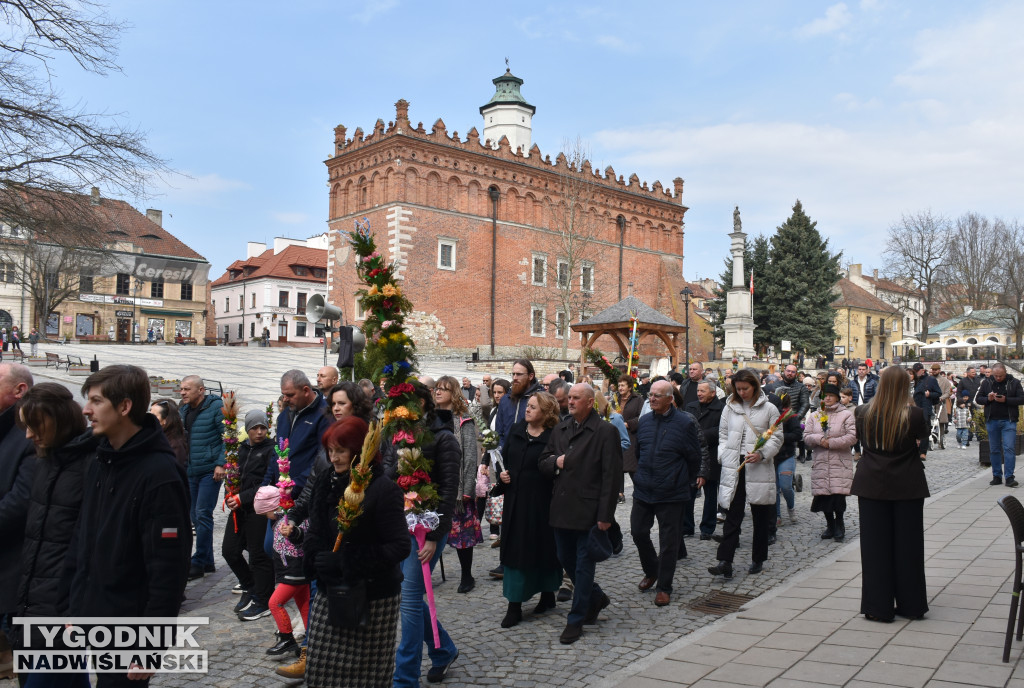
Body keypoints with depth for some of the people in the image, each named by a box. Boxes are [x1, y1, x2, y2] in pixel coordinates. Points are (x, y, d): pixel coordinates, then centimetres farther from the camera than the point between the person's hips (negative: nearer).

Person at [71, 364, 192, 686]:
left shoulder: (160, 474, -21)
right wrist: (74, 609, 14)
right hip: (90, 625, 7)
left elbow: (168, 570, -21)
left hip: (128, 635, -7)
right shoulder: (98, 463, 5)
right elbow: (82, 543, 14)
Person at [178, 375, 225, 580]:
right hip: (190, 471, 8)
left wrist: (221, 464, -17)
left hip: (210, 471, -7)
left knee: (202, 514, -9)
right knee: (196, 516, 10)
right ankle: (207, 562, 21)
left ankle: (199, 563, -1)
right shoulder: (183, 410, 12)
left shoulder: (216, 406, -9)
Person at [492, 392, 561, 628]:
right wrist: (502, 474, 0)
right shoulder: (516, 431, 7)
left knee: (542, 548, 7)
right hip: (515, 499, 5)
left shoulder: (553, 437, -9)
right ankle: (514, 606, 11)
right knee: (514, 551, 6)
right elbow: (504, 457, 16)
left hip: (540, 502, -5)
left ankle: (547, 595, 28)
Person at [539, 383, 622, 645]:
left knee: (583, 565, 3)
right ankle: (596, 597, 38)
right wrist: (555, 462, -7)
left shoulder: (605, 432, -9)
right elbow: (543, 464, 17)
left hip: (588, 510, -7)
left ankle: (576, 620, 16)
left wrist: (605, 515, -15)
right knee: (566, 560, 16)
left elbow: (611, 476, -12)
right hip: (561, 508, 7)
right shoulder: (560, 430, 11)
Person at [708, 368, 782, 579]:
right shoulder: (730, 407, 9)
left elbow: (776, 438, 1)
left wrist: (762, 454, -13)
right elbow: (723, 434, 15)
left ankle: (758, 559, 24)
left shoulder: (769, 409, 0)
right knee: (732, 514, -3)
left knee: (760, 516, 10)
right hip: (734, 467, 1)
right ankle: (725, 561, -8)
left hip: (759, 468, -1)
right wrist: (723, 455, 2)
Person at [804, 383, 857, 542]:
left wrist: (831, 442, -14)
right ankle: (830, 525, 22)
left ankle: (839, 525, 12)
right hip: (820, 463, 3)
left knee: (838, 494, -9)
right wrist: (819, 439, -13)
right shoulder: (814, 416, 13)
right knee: (823, 495, 4)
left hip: (840, 463, -3)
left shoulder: (846, 415, 3)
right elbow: (806, 437, 7)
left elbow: (852, 437, -8)